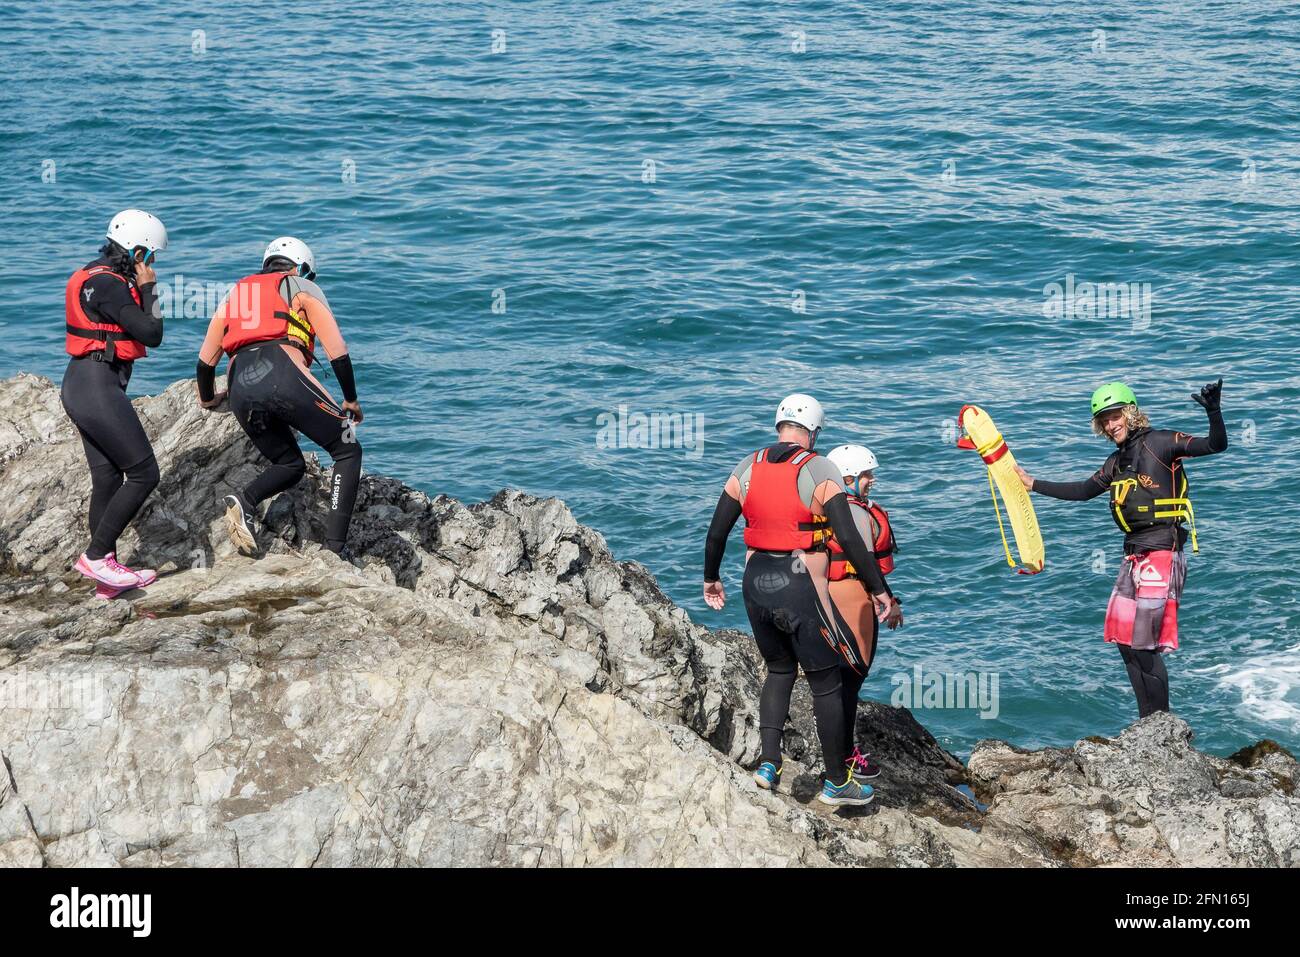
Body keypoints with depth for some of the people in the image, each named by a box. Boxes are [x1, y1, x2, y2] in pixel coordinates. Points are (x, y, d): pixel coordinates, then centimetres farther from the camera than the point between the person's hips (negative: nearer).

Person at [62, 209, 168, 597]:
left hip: (82, 386, 11)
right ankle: (96, 555, -2)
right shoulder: (107, 284, -17)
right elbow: (152, 334, -15)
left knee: (107, 479, 12)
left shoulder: (99, 278, 14)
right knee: (144, 474, -6)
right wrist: (148, 288, -7)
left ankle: (107, 574, 16)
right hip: (97, 388, -11)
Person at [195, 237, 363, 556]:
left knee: (290, 466, 23)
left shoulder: (235, 294, 33)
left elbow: (205, 361, 29)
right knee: (348, 452, 10)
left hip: (240, 389, 5)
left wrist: (208, 399, 47)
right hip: (283, 376, -5)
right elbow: (337, 349, 10)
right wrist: (351, 400, 22)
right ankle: (334, 550, -5)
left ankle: (245, 501, -9)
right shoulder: (303, 288, 21)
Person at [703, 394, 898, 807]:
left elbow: (717, 531, 8)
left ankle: (768, 762, 11)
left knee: (779, 670, 24)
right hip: (801, 589, -5)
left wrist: (711, 579, 23)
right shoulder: (819, 471, -9)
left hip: (756, 585, 5)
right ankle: (837, 783, 14)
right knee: (826, 683, 7)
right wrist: (879, 588, -4)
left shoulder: (747, 468, 5)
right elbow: (850, 539, -13)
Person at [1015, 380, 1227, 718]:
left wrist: (1213, 411, -33)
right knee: (1125, 639, 9)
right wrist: (1033, 484, 29)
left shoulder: (1161, 442, -6)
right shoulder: (1117, 462, 17)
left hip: (1162, 554, -9)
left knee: (1144, 644, -8)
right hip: (1134, 557, 9)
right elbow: (1082, 491, 27)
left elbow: (1216, 445, -14)